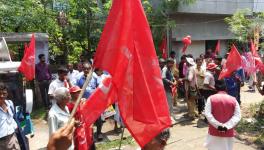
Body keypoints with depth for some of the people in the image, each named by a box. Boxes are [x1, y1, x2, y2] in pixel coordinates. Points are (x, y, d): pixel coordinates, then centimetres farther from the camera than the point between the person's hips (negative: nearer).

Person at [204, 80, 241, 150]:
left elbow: (207, 114, -12)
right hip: (228, 132, 1)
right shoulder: (233, 100, -2)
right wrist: (227, 126, -13)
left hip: (214, 131, -1)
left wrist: (217, 125, -12)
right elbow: (238, 116, -7)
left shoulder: (211, 98, -5)